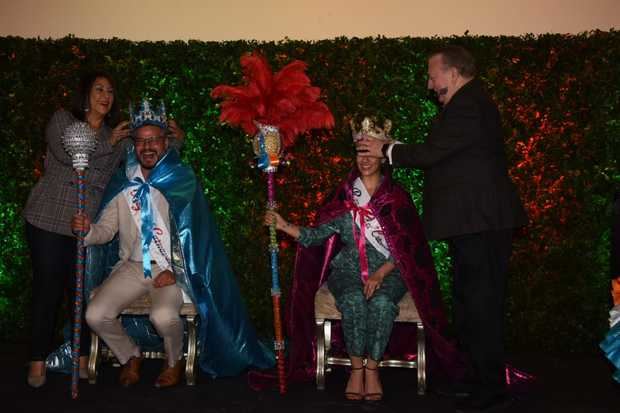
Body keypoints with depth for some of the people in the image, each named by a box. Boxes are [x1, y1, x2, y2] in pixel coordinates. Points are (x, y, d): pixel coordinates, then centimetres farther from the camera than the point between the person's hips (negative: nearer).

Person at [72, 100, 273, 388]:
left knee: (164, 316, -30)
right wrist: (88, 230, -17)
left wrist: (174, 270, -16)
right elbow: (106, 230, 5)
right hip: (131, 265, 4)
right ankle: (130, 356, 14)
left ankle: (174, 361, 5)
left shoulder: (182, 181, -4)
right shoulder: (122, 182, 6)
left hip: (171, 269, -4)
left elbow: (191, 230, -8)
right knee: (96, 315, -16)